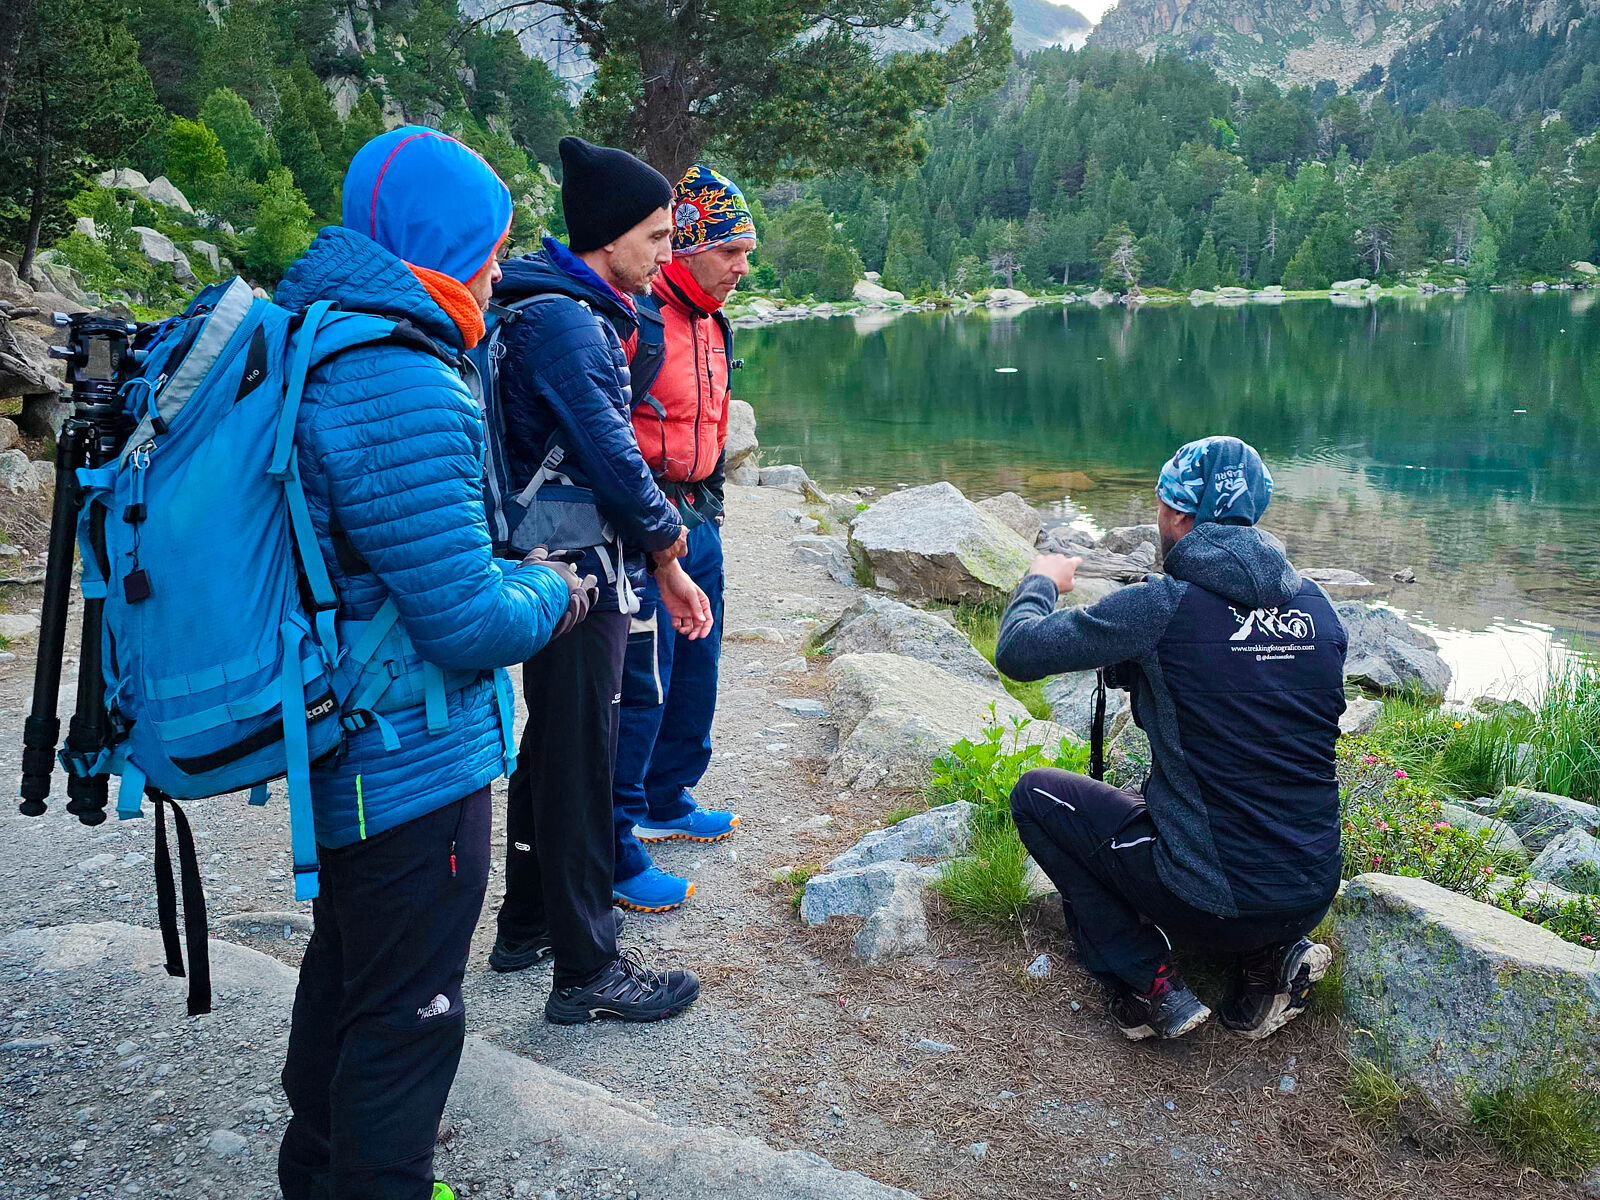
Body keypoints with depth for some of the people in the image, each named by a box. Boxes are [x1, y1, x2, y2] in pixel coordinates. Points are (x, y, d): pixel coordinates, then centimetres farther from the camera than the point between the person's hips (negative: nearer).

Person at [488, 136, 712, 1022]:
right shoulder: (564, 319, -18)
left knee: (552, 745, 19)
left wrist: (662, 565, 14)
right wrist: (666, 542, -4)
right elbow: (609, 453, -22)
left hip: (569, 567, 10)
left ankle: (527, 925, 35)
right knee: (579, 761, -2)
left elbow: (606, 445, 16)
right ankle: (587, 971, 11)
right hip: (579, 574, -10)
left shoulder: (581, 312, 15)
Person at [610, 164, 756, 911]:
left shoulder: (711, 323, 14)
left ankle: (666, 803, 37)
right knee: (640, 685, -6)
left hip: (695, 519, 10)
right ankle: (610, 855, 5)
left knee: (694, 672, 19)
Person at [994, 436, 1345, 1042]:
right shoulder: (1316, 606, 4)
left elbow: (1017, 651, -8)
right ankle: (1271, 958, 13)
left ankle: (1146, 981, 5)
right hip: (1314, 897, 6)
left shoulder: (1162, 606, -15)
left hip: (1213, 899, -6)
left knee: (1036, 795, 12)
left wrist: (1040, 582, 12)